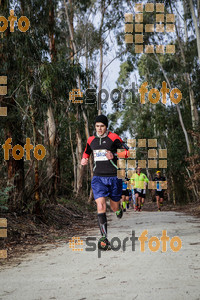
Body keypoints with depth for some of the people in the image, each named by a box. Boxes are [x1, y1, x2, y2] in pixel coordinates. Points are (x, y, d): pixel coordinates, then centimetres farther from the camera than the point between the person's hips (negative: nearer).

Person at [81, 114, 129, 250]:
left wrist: (114, 155, -18)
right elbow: (86, 152, 27)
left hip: (114, 177, -2)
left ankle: (119, 208, 51)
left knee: (115, 207, 10)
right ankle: (104, 239, -17)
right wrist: (84, 159, 5)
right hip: (98, 177, 2)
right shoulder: (91, 140, 9)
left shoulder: (113, 137, -4)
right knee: (101, 207, -16)